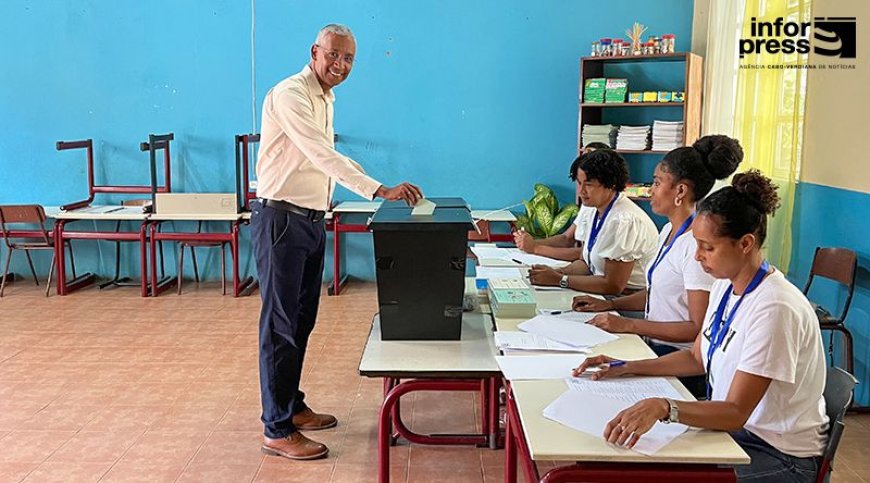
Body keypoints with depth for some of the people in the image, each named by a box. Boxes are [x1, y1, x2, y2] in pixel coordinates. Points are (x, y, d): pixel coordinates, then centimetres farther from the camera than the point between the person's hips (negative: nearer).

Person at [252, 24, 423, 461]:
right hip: (281, 219, -9)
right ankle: (277, 431, 4)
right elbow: (323, 155, -27)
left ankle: (292, 407, 30)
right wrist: (379, 190, -34)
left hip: (311, 221, 9)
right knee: (281, 326, -4)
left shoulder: (325, 99, 15)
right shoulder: (290, 94, -16)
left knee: (302, 322, 16)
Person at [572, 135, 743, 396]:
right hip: (654, 346, 9)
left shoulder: (696, 244, -19)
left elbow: (698, 327, -20)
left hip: (679, 361, -9)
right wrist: (609, 304, 10)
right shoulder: (668, 232, 11)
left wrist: (628, 325, -21)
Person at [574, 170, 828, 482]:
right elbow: (697, 358, 14)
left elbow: (736, 412, -27)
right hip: (729, 421, 8)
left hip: (779, 454, -7)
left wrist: (663, 407, -42)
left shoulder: (774, 309, -26)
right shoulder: (725, 285, 1)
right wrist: (625, 368, 3)